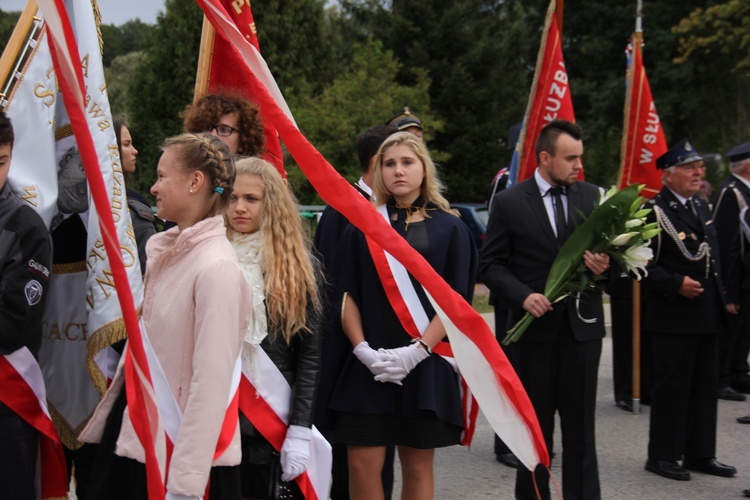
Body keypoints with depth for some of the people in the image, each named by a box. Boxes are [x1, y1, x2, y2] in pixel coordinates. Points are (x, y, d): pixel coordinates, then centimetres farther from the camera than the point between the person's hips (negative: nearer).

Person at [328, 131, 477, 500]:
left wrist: (418, 351, -13)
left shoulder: (449, 229, 3)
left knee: (417, 466, 6)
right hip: (369, 365, 1)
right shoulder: (362, 227, 7)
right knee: (362, 464, -2)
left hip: (426, 365, -1)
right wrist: (362, 349, -10)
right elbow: (348, 295, 5)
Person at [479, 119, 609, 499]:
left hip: (582, 324, 2)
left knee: (581, 425, 6)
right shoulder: (509, 202, -3)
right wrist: (523, 295, -18)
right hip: (534, 326, -2)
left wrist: (605, 264, -12)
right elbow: (491, 264, -2)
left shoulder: (592, 196, 5)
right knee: (535, 425, 10)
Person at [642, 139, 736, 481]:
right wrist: (676, 284, -22)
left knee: (705, 386, 12)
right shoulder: (654, 211, -10)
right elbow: (645, 263, -15)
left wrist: (720, 296, 16)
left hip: (707, 313, 8)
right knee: (671, 387, -1)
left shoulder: (701, 207, 16)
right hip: (673, 316, -8)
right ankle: (663, 456, 10)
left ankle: (700, 454, 22)